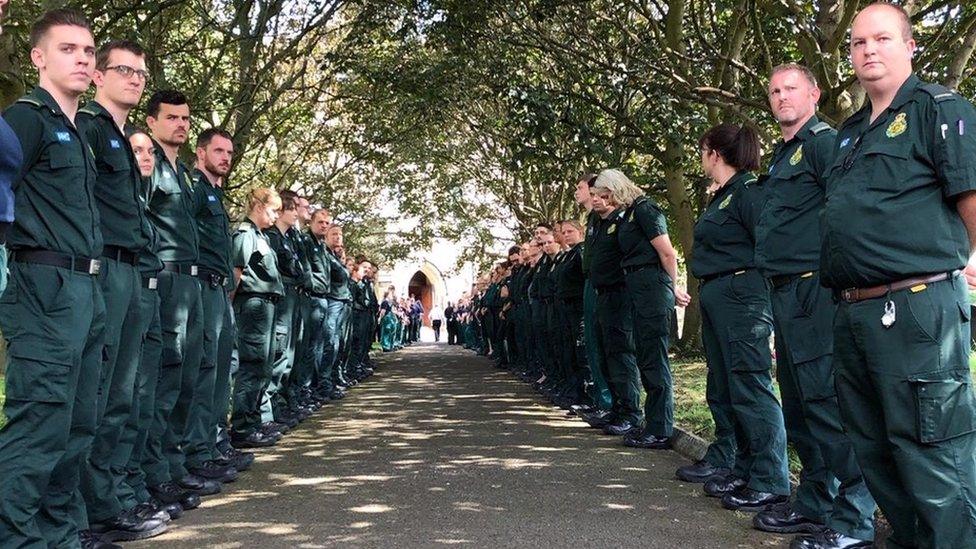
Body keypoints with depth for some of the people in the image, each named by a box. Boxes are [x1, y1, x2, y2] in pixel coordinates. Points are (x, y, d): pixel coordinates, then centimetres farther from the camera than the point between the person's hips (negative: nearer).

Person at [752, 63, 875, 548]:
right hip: (785, 290, 10)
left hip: (814, 289, -10)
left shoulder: (824, 141, -6)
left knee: (825, 403, -9)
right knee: (799, 404, 14)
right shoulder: (782, 154, 22)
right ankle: (814, 504, 26)